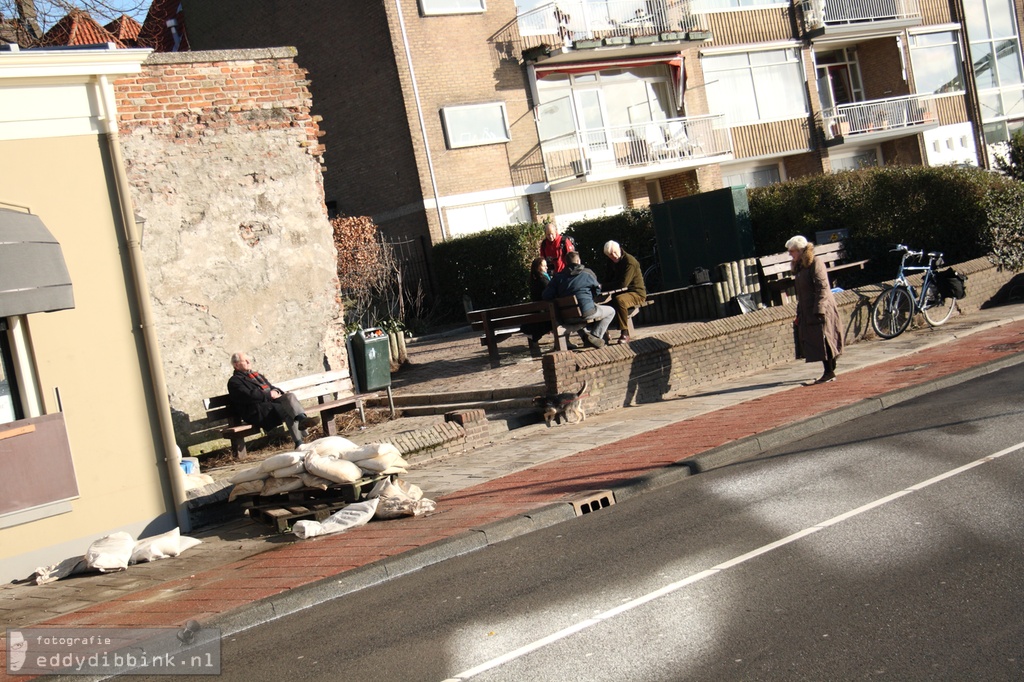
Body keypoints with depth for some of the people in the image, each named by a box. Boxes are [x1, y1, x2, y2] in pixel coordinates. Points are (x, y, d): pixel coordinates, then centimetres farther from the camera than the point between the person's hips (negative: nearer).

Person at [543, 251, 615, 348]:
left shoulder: (558, 276, 7)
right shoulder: (588, 273, 3)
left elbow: (546, 296, -1)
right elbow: (597, 292, 8)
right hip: (587, 312, -4)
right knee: (611, 311, 20)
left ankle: (585, 334, 16)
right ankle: (596, 336, 2)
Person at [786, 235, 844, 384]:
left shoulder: (815, 264, -10)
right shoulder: (799, 267, 17)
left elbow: (822, 288, -16)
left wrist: (818, 310, -21)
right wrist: (799, 314, 18)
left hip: (821, 311, -8)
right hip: (807, 313, 8)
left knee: (823, 341, -6)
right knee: (815, 342, 7)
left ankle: (830, 373, -1)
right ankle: (828, 372, 14)